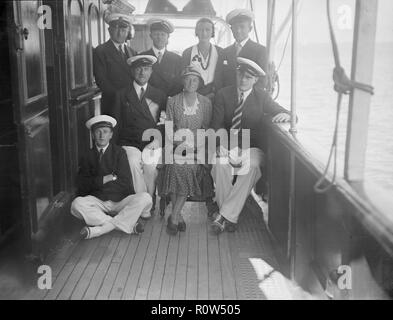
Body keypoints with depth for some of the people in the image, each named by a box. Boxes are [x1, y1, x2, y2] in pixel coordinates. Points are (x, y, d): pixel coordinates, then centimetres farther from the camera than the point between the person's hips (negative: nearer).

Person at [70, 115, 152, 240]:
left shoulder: (119, 152, 6)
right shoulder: (88, 156, 10)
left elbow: (125, 181, -3)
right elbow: (82, 184, -1)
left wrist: (96, 183, -4)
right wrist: (103, 180, -13)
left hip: (120, 201, 0)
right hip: (98, 202, 1)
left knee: (145, 198, -27)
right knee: (77, 204, -29)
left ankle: (100, 229, -27)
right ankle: (128, 225, -29)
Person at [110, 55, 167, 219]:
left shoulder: (159, 95, 16)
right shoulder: (122, 95, 13)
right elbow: (117, 124, 11)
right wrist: (118, 148, 0)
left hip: (152, 143, 0)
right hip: (130, 143, 0)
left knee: (150, 165, -30)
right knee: (134, 163, -31)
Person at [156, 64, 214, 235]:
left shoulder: (206, 103, 11)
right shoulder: (172, 101, 9)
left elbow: (207, 128, 10)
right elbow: (169, 127, 7)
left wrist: (191, 136, -7)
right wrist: (174, 140, -12)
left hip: (196, 144, 0)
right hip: (176, 144, 0)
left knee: (191, 167, -27)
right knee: (175, 166, -29)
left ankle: (174, 216, -19)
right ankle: (178, 215, -16)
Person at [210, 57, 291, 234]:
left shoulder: (262, 97, 5)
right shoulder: (223, 94, 6)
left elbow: (281, 112, 6)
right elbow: (216, 124, 0)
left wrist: (285, 115, -21)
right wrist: (225, 144, -20)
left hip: (252, 147, 0)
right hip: (228, 145, 1)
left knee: (252, 167, -35)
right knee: (221, 164, -33)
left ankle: (226, 215, -27)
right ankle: (230, 216, -19)